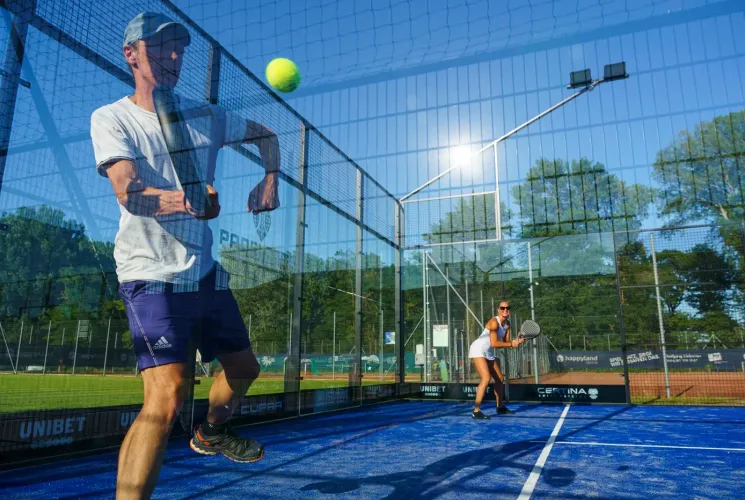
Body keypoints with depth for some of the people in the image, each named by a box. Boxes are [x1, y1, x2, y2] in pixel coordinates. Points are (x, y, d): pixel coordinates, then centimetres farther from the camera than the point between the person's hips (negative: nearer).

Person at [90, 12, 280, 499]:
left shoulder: (205, 116, 9)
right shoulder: (111, 118, -6)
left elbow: (265, 135, 23)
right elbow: (130, 194, -22)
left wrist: (270, 181, 4)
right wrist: (182, 201, -44)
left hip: (205, 271, 7)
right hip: (152, 274, -6)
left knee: (244, 367, 18)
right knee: (167, 396, -21)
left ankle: (211, 433, 46)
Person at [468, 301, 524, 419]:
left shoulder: (507, 324, 5)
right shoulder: (494, 322, -22)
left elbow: (506, 342, 4)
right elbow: (494, 343, -26)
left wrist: (516, 341, -15)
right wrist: (511, 344, -20)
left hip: (488, 353, 10)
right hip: (478, 350, -10)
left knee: (500, 379, 17)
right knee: (486, 378, -23)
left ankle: (500, 407, 35)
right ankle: (476, 411, -21)